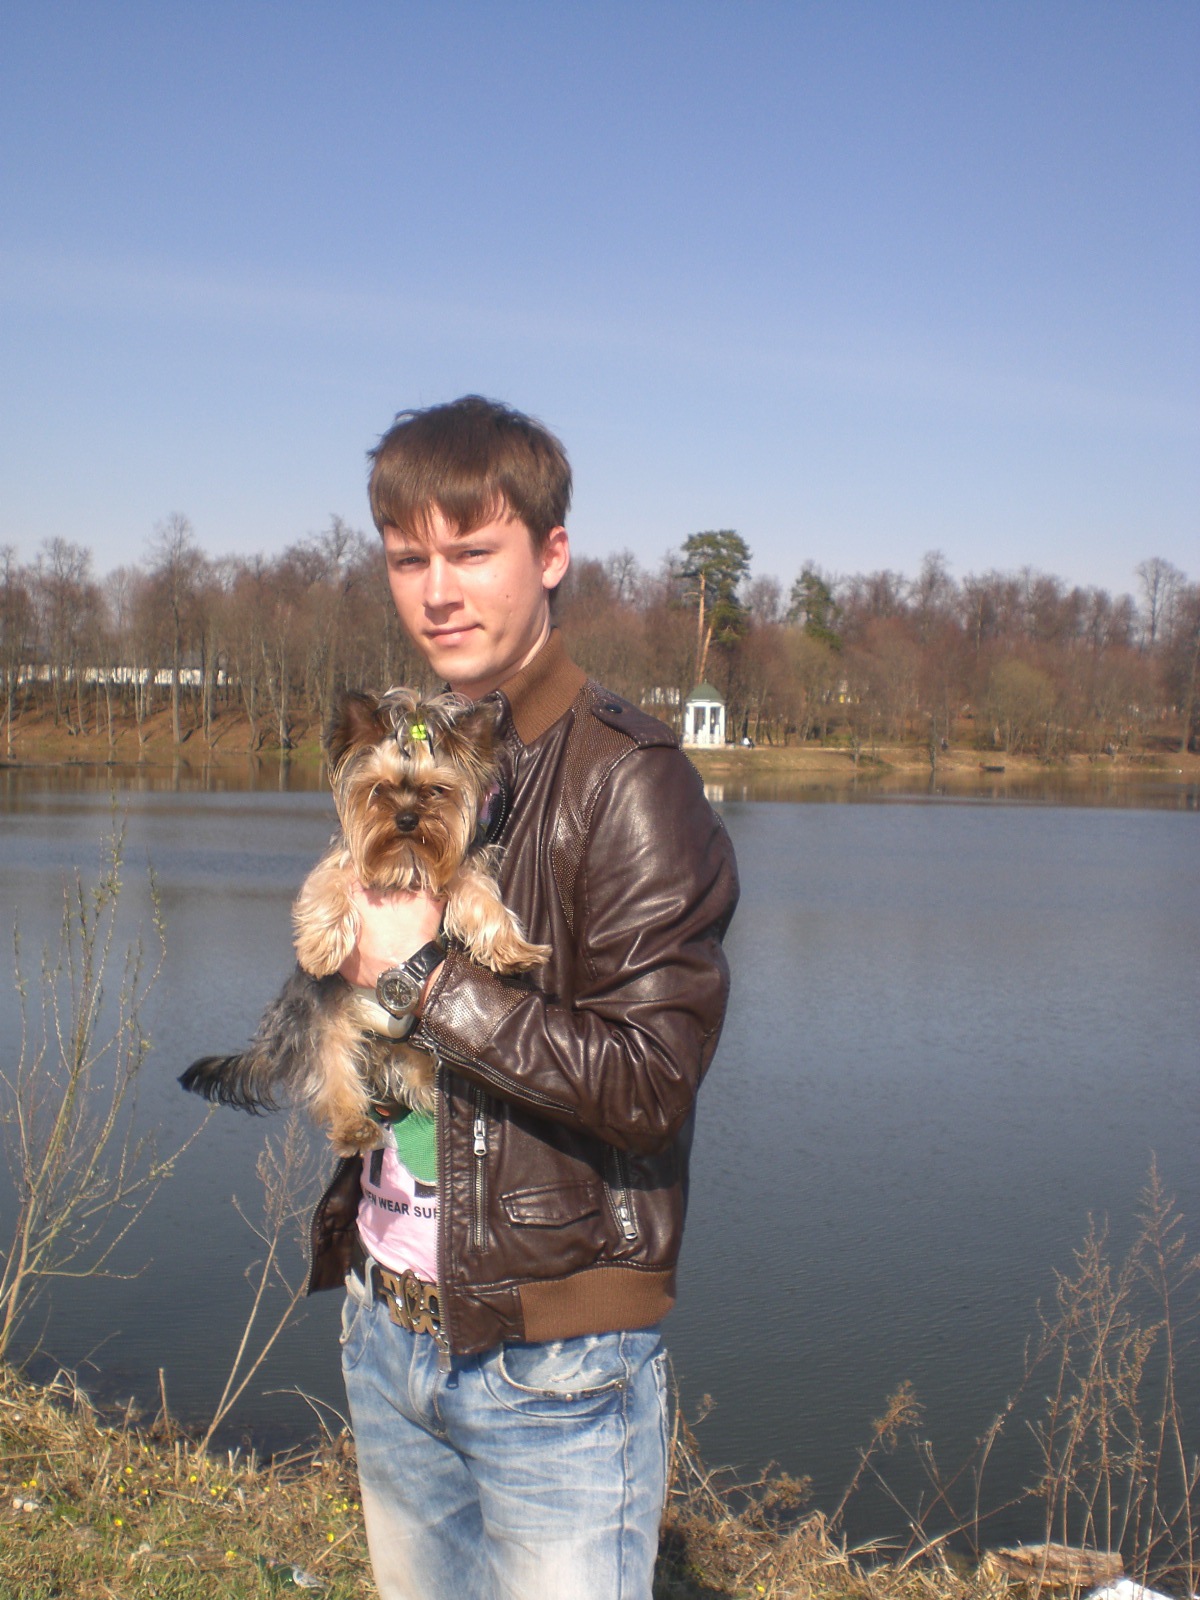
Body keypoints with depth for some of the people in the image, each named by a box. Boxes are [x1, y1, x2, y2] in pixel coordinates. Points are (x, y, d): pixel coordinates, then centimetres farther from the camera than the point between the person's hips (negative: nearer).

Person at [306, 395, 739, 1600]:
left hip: (552, 1361, -6)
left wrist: (426, 975, -18)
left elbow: (650, 1080, -19)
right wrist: (341, 971, -2)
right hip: (388, 1328, 7)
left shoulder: (626, 779, -14)